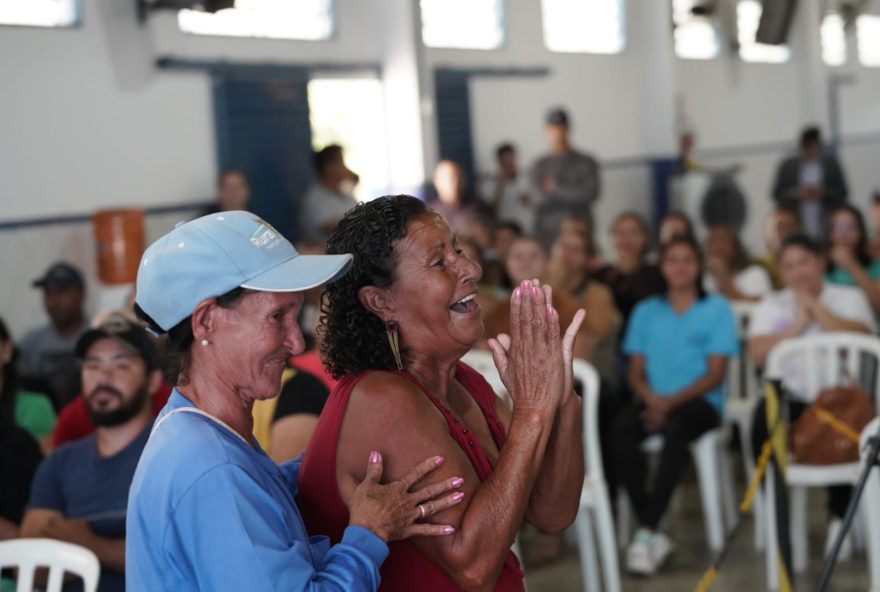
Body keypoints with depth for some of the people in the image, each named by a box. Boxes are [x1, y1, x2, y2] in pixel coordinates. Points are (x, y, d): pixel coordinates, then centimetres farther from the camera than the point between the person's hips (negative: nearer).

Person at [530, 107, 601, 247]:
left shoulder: (586, 162, 7)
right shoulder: (540, 166, 12)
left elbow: (591, 194, -4)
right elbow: (539, 196, -1)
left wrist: (555, 189, -2)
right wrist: (571, 194, -9)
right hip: (547, 233, 1)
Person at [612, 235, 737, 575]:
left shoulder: (717, 309, 8)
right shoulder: (646, 311, 17)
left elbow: (715, 374, 0)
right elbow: (636, 373, 12)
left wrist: (671, 401, -14)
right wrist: (651, 397, -11)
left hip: (700, 401, -3)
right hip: (654, 401, 3)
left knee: (675, 429, -38)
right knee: (620, 428, -31)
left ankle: (646, 532, -36)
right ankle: (654, 534, -30)